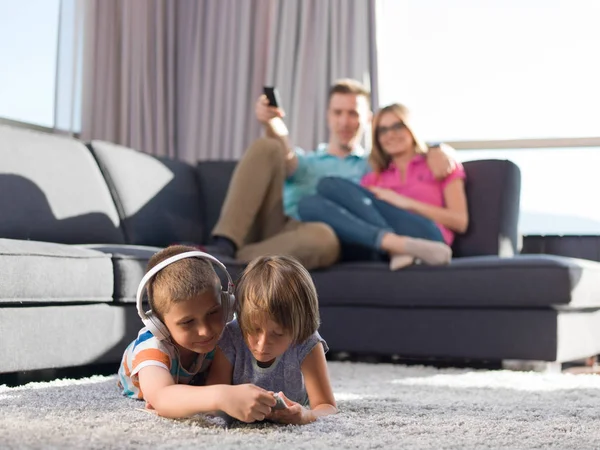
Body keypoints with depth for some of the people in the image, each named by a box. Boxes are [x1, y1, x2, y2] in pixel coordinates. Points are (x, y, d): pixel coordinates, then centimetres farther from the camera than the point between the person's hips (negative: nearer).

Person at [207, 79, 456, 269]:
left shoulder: (375, 166, 27)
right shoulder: (303, 160, 28)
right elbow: (286, 156, 3)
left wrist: (436, 152, -8)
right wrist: (272, 123, -20)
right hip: (274, 229, 2)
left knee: (322, 236, -40)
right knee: (267, 148, -18)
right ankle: (225, 243, -33)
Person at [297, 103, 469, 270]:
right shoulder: (372, 179, 29)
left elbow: (460, 222, 7)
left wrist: (407, 202, -1)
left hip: (425, 237, -3)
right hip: (382, 249, 3)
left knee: (331, 186, -15)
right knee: (310, 205, -20)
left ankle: (399, 248, -35)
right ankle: (399, 245, -35)